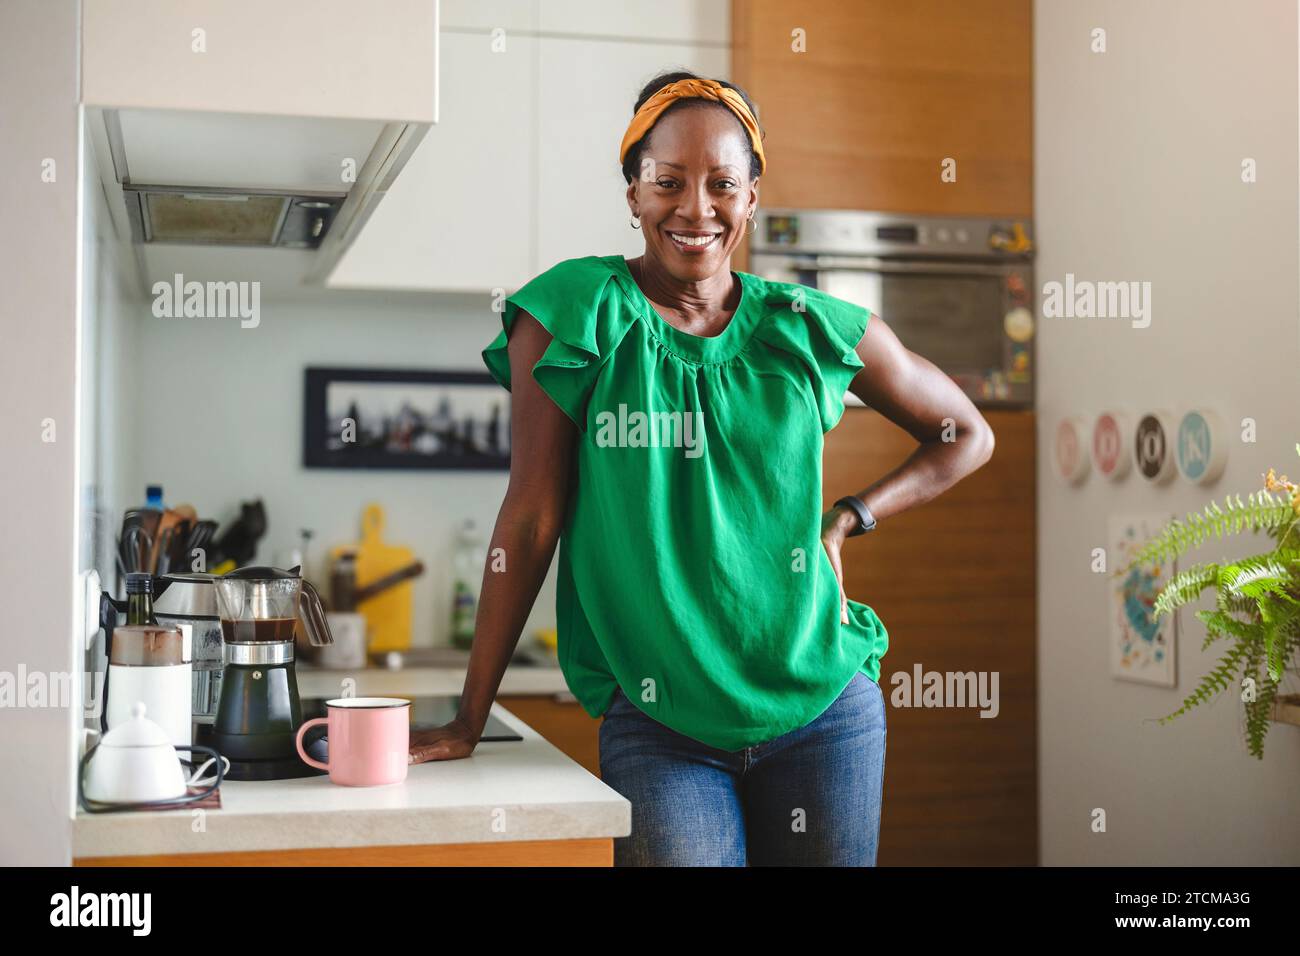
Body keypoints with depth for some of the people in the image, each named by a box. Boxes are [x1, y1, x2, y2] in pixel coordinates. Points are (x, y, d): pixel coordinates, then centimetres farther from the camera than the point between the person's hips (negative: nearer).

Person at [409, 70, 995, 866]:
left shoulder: (813, 330, 1)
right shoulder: (574, 315, -5)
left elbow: (967, 436, 14)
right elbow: (532, 518, -5)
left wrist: (845, 522, -1)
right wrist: (468, 723, -5)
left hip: (823, 706, 2)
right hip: (655, 723, -2)